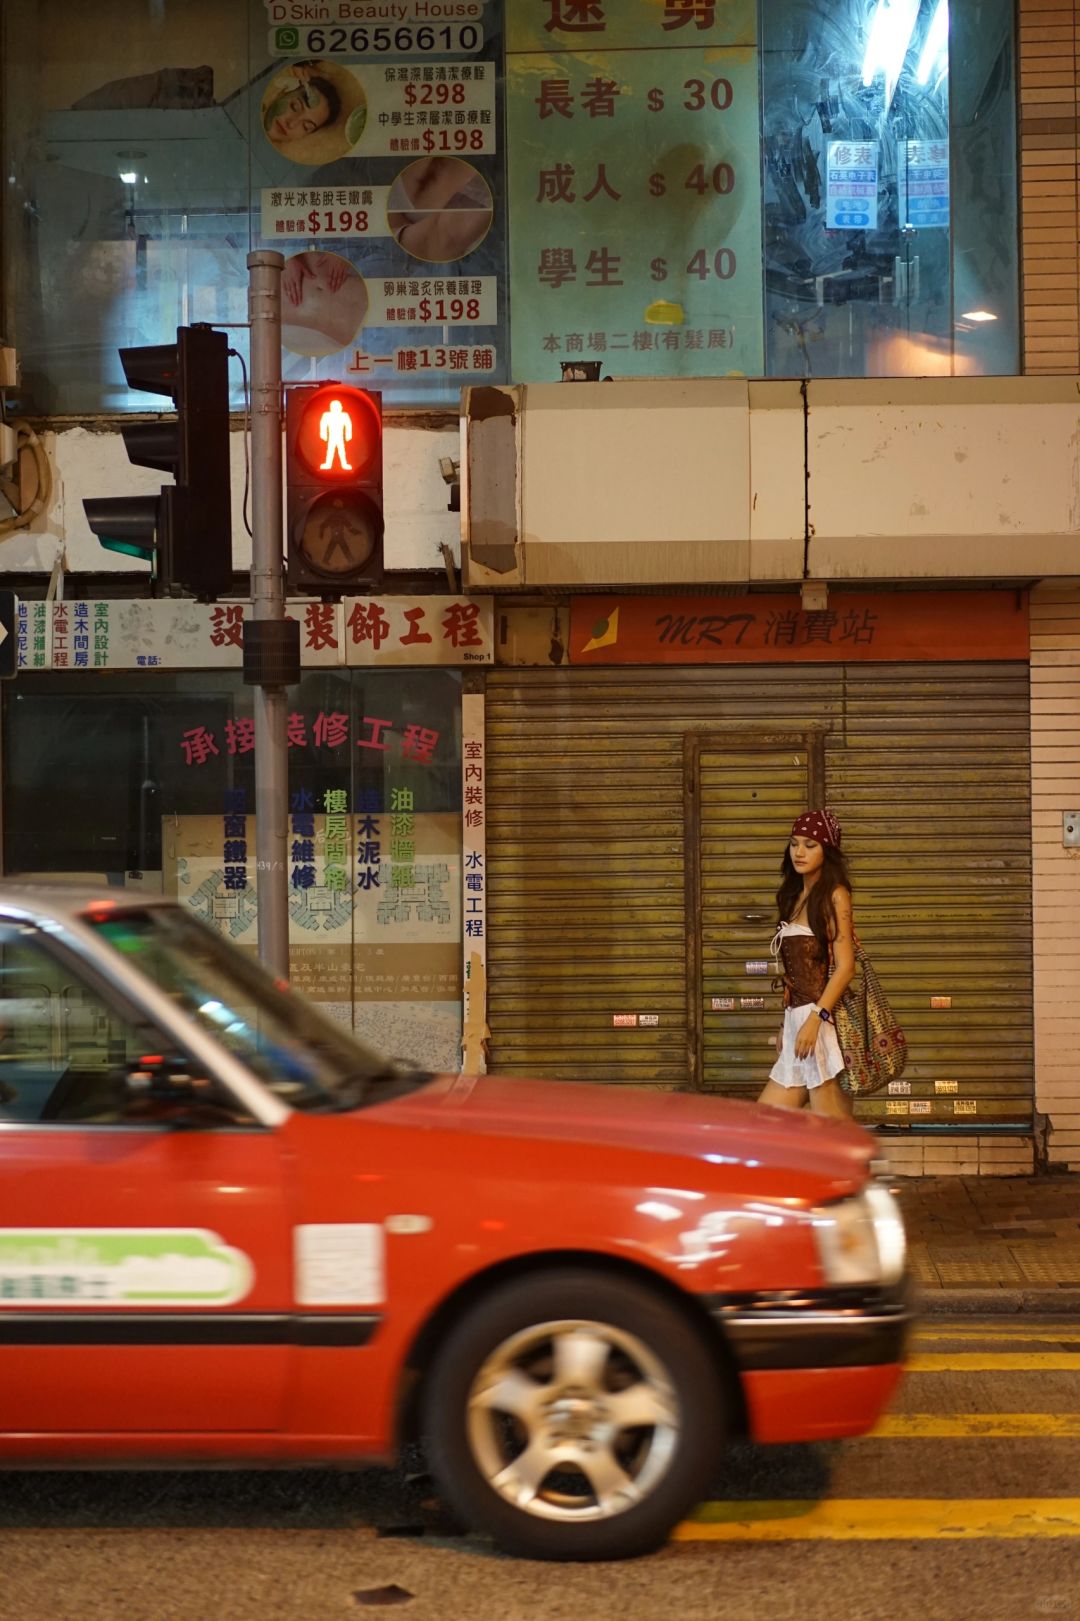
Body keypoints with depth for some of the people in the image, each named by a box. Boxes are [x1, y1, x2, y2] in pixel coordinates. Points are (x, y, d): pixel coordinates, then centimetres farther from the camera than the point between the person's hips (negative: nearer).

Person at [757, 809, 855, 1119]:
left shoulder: (834, 895, -4)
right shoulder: (795, 897, 18)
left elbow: (845, 967, -13)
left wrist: (815, 1018, -21)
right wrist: (787, 1027, 17)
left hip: (824, 1020, -8)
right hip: (796, 1020, 8)